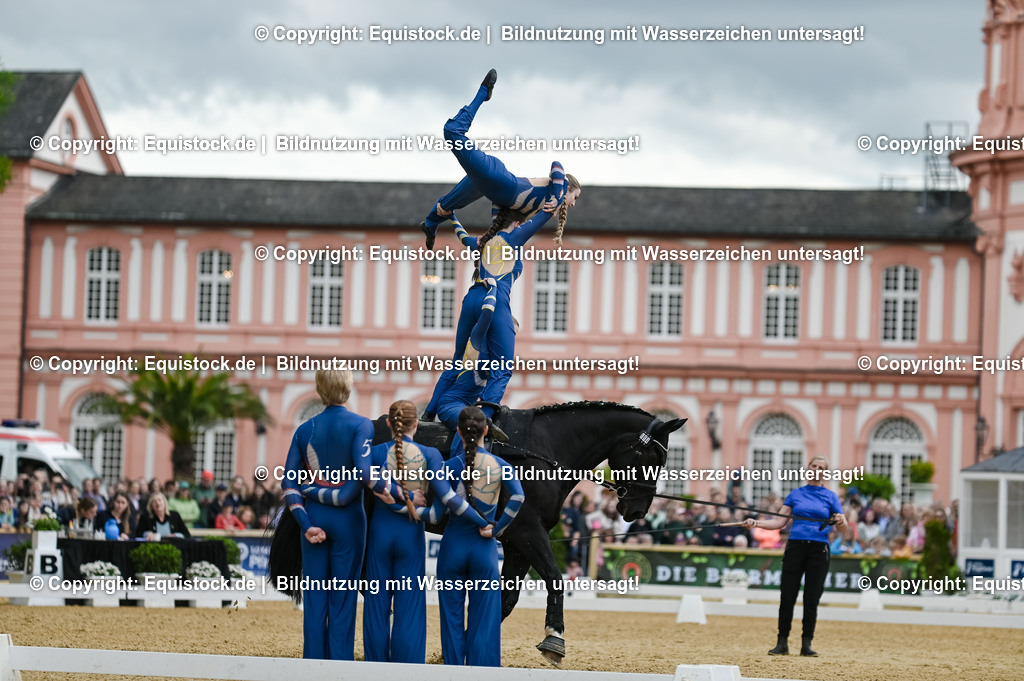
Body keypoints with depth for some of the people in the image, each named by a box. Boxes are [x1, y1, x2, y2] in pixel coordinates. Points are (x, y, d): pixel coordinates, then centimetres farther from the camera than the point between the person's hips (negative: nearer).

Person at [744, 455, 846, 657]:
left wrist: (840, 521, -21)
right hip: (796, 547, 1)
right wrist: (756, 523, -4)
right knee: (787, 597, -2)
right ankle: (782, 642, 3)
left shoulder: (830, 496, 7)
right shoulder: (796, 494, 11)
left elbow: (842, 526, 2)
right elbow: (779, 522, 9)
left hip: (818, 549, -1)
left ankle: (807, 644, 5)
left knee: (812, 599, -1)